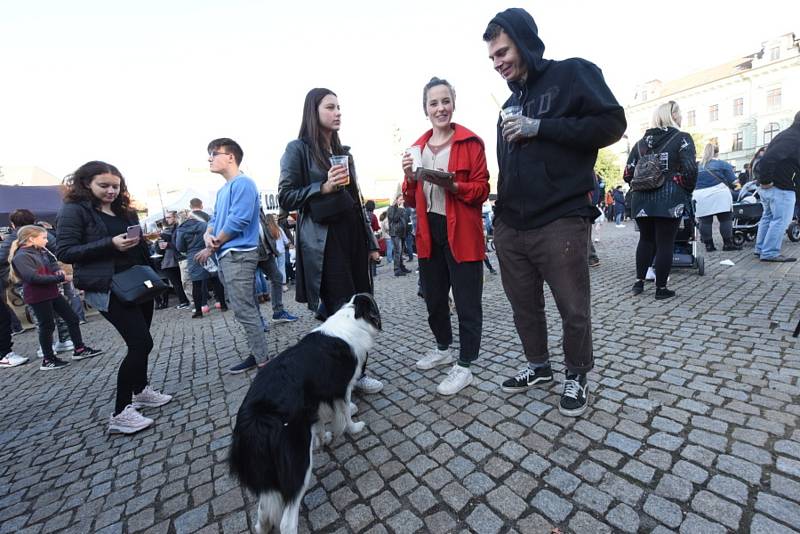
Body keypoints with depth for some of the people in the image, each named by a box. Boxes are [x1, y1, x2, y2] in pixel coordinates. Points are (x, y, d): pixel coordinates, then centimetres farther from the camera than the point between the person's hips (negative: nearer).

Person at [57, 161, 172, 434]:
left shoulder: (123, 210, 14)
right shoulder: (74, 210, -5)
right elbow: (64, 252, -13)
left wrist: (141, 240, 2)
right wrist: (110, 244, -22)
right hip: (108, 289, -7)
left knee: (139, 342, 15)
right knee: (142, 343, -13)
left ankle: (140, 391, 36)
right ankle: (120, 413, 0)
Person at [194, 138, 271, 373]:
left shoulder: (243, 183, -9)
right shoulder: (222, 190, 21)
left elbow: (237, 220, -17)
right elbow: (215, 219, 21)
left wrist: (211, 247, -8)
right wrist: (208, 235, -3)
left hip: (238, 255, -10)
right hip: (226, 256, 10)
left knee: (244, 311, -9)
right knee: (246, 309, 12)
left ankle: (263, 361, -1)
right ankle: (258, 354, 21)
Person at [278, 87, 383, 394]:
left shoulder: (343, 151, 19)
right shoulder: (298, 149, 2)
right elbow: (285, 198, -3)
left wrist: (370, 242, 15)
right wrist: (324, 187, -17)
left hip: (352, 238, 6)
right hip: (324, 243, -6)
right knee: (340, 312, -7)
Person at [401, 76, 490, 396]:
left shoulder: (471, 142, -1)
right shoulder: (417, 147, 13)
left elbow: (482, 190, -6)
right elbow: (411, 200, 12)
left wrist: (453, 185, -22)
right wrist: (410, 177, -6)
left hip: (462, 233, -5)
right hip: (428, 232, 6)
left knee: (467, 301, 1)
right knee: (433, 297, 16)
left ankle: (464, 366, 17)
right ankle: (443, 348, 38)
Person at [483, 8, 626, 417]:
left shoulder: (573, 73, 4)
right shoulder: (510, 104, 21)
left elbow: (612, 123, -6)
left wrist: (540, 128, -11)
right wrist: (500, 214, 15)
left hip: (561, 222, -6)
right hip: (510, 227, 6)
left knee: (573, 308, 5)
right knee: (523, 305, 12)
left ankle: (577, 375, 27)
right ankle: (538, 366, 32)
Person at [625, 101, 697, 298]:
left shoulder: (641, 142, 11)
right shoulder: (682, 138, 0)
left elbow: (628, 174, 5)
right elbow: (690, 170, -11)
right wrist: (687, 191, 5)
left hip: (642, 199, 4)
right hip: (669, 200, -4)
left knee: (646, 239, 17)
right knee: (665, 243, 2)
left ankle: (639, 281, 16)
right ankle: (661, 288, 9)